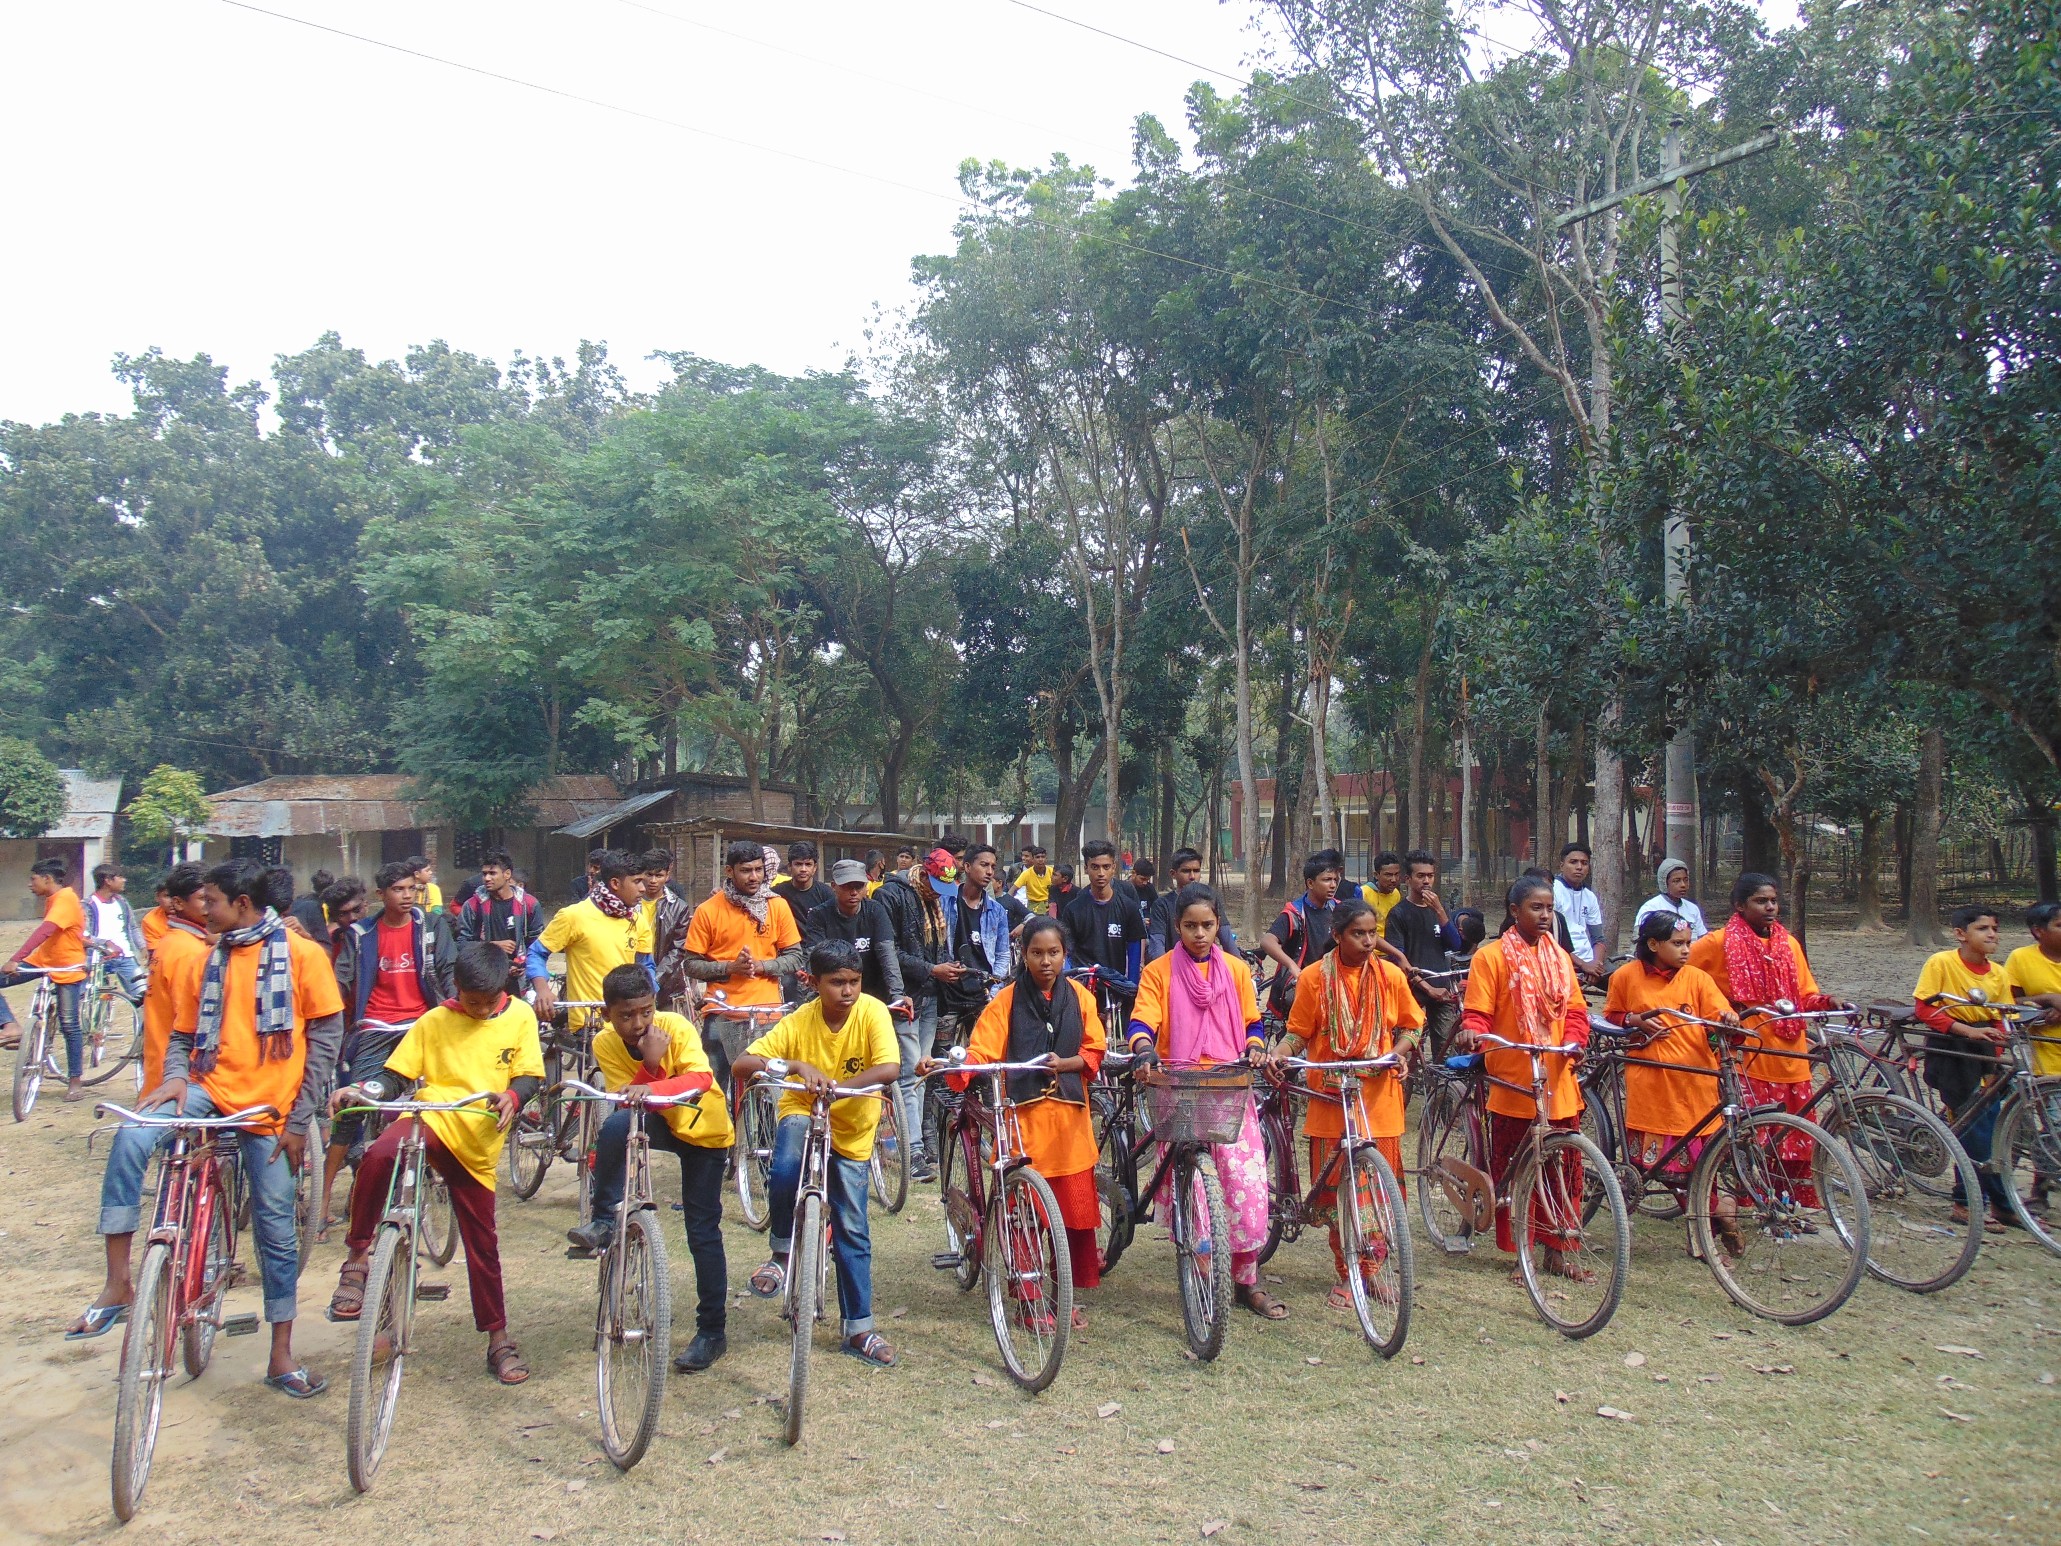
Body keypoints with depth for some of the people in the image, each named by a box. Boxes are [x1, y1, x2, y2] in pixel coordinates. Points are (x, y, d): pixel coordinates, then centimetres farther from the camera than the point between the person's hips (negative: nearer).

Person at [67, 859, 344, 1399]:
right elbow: (183, 1034, 14)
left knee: (277, 1231, 4)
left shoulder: (302, 954, -6)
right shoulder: (209, 961, 8)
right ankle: (116, 1285, -18)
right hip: (212, 1088, 3)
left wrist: (298, 1120, -9)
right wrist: (176, 1076, -9)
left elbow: (327, 1037, -7)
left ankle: (281, 1357, 19)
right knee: (131, 1138, -26)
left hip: (269, 1109, -3)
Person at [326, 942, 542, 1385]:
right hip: (433, 1120, -1)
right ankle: (356, 1259, -18)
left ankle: (498, 1340, 23)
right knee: (379, 1155, -35)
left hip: (478, 1144, 1)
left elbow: (529, 1076, 2)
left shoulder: (520, 1017, 5)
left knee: (482, 1240, 8)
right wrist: (362, 1090, -17)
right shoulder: (434, 1021, 5)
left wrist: (511, 1096, -21)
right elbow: (396, 1075, 4)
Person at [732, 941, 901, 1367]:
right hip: (803, 1114, 0)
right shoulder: (799, 1022, -18)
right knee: (785, 1172, -34)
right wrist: (796, 1065, -40)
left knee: (852, 1232, 4)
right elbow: (741, 1065, -24)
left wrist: (835, 1086, -44)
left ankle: (859, 1328, 18)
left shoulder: (871, 1012, -20)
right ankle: (782, 1252, -9)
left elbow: (890, 1068, -34)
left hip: (851, 1131, 0)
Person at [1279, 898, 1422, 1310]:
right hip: (1331, 1093, -1)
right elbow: (1298, 1033, 3)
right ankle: (1345, 1274, 16)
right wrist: (1276, 1055, -16)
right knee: (1335, 1186, 2)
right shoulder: (1317, 977, -2)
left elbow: (1411, 1025, 12)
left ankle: (1371, 1268, 21)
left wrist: (1399, 1052, -7)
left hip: (1378, 1094, 1)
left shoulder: (1390, 975, 2)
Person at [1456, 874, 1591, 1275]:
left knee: (1563, 1167, 6)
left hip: (1557, 1080, 4)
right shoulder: (1491, 956, -2)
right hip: (1512, 1080, -4)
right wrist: (1471, 1032, -27)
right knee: (1511, 1169, 4)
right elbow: (1477, 1012, -5)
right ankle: (1518, 1251, 15)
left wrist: (1573, 1042, -9)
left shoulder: (1559, 957, 14)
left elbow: (1575, 1009, 10)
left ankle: (1556, 1250, 18)